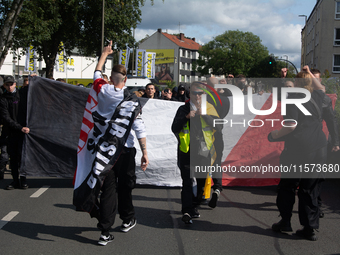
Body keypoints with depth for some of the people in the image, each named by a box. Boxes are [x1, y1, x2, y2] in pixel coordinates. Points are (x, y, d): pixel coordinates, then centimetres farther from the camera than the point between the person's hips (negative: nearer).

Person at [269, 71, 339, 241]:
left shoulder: (293, 97, -8)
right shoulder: (321, 96, 8)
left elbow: (292, 125, -17)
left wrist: (276, 135, -2)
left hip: (298, 148, -5)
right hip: (319, 148, 5)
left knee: (287, 185, 12)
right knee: (311, 188, 10)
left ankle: (285, 222, 18)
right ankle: (310, 228, 11)